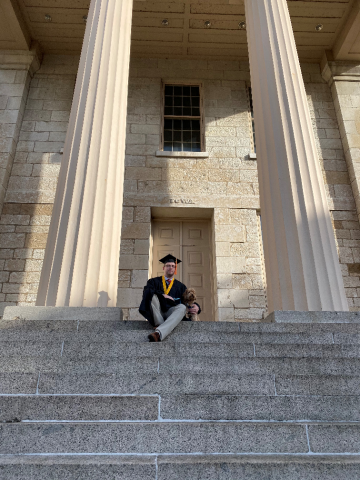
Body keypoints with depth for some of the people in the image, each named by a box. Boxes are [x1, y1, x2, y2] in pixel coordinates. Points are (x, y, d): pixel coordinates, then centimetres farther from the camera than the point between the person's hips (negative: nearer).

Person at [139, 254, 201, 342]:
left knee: (182, 307, -33)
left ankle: (159, 333, -52)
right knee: (153, 296, -28)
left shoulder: (180, 286, 22)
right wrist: (163, 295, -16)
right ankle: (158, 324, -36)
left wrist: (196, 307, -10)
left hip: (170, 313, 1)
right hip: (156, 313, -1)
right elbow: (146, 291, -3)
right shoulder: (154, 281, 18)